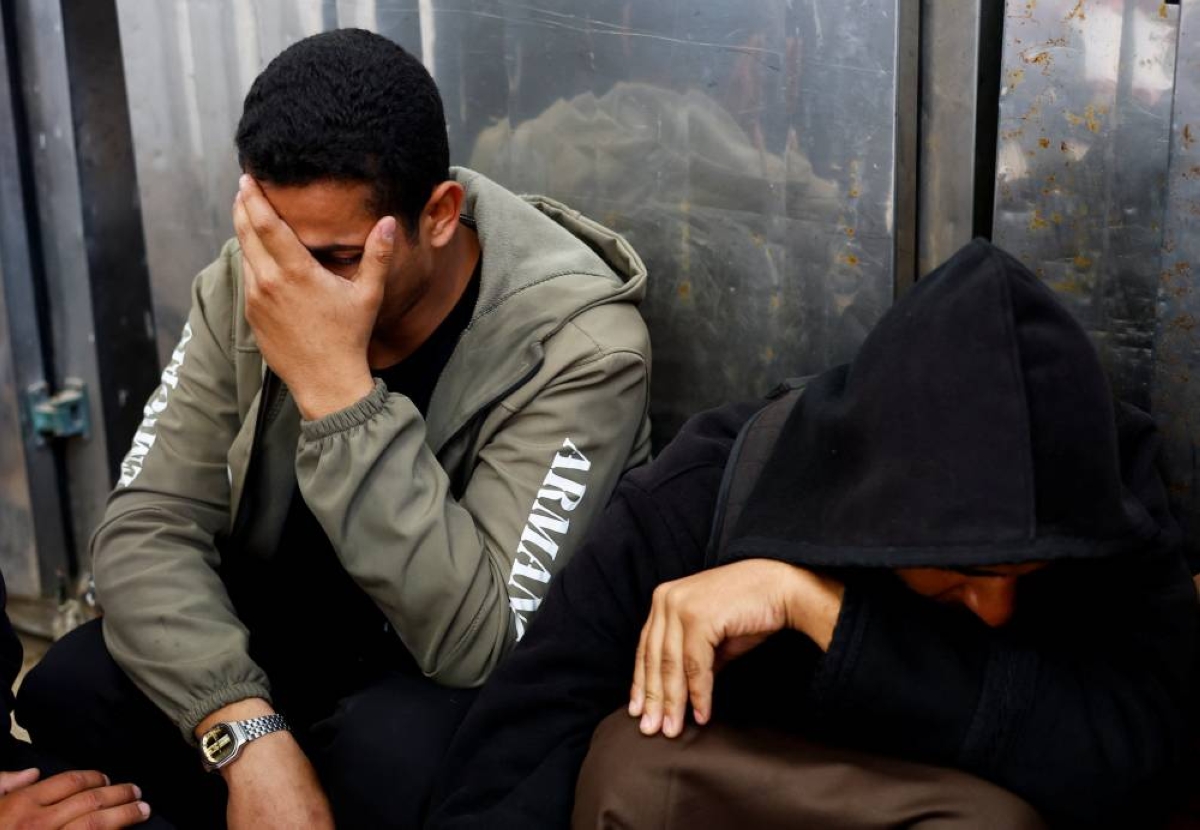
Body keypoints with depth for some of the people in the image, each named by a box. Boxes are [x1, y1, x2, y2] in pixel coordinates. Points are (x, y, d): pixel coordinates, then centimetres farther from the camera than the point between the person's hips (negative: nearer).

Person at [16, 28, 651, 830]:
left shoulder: (579, 339, -27)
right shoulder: (249, 285, -13)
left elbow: (478, 643, -33)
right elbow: (149, 528, -15)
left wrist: (335, 386, -39)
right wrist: (251, 735, -31)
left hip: (490, 686, -4)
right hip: (285, 643, 4)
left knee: (392, 753, -35)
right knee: (70, 691, -19)